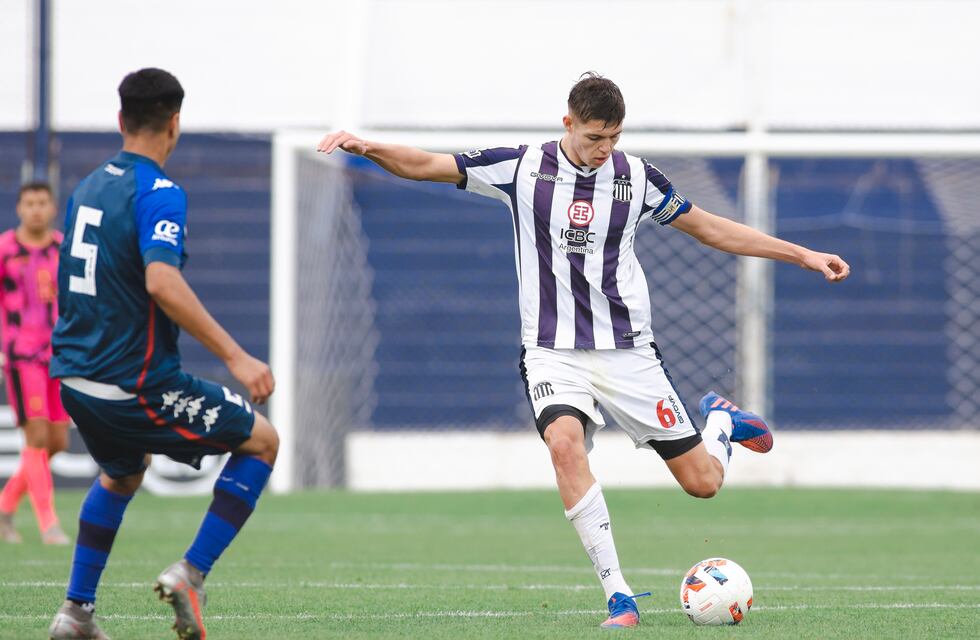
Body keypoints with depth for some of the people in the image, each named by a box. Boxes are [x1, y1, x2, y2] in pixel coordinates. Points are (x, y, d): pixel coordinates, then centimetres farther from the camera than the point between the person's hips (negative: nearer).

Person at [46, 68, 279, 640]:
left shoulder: (89, 187, 10)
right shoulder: (158, 192, -15)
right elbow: (162, 282, -30)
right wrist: (235, 356, -29)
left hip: (77, 377, 8)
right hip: (136, 383, -8)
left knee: (122, 475, 34)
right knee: (261, 441, 8)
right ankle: (190, 574, -3)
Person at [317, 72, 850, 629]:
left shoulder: (636, 177, 0)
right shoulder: (523, 167, -4)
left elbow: (711, 229, 11)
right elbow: (423, 166, -4)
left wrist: (804, 256, 10)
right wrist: (366, 147, -22)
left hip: (627, 348, 1)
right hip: (553, 350, -1)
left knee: (703, 481, -2)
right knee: (565, 442, -32)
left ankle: (721, 421, 38)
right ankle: (620, 598, -27)